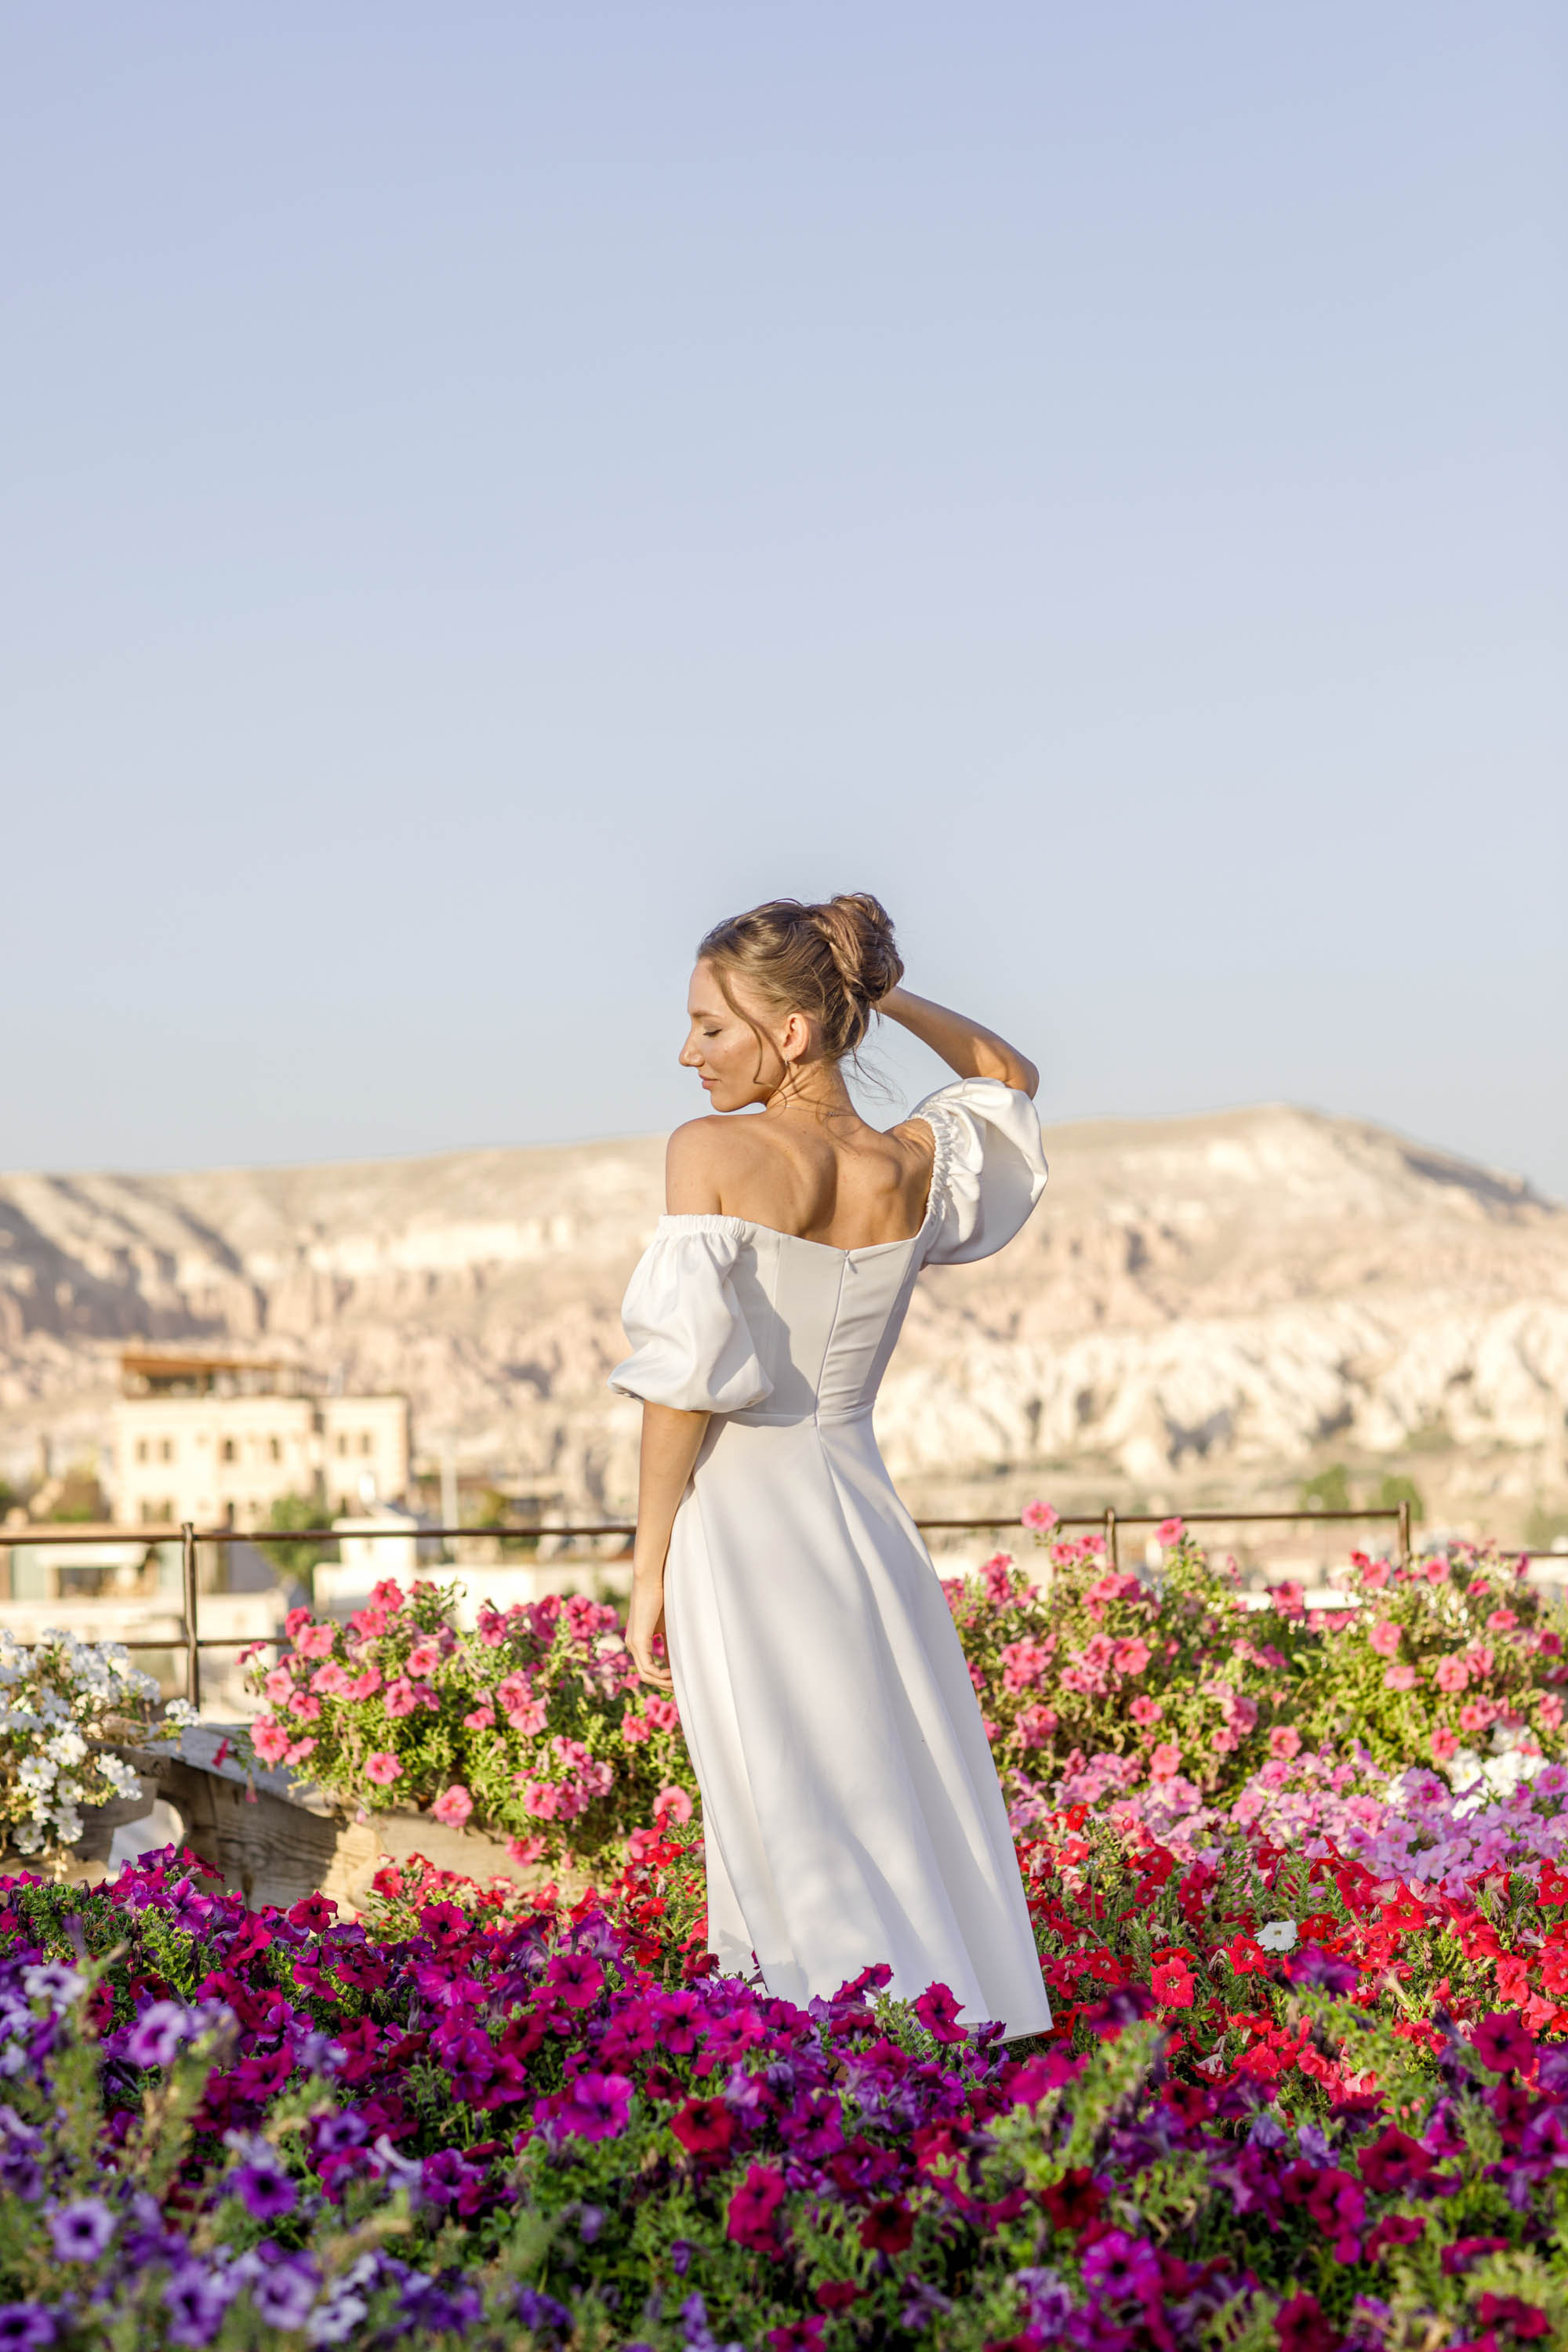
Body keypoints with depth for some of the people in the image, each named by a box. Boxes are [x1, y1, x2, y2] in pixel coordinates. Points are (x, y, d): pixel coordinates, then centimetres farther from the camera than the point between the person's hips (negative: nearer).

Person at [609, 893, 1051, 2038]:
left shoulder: (714, 1152, -9)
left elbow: (688, 1369, -13)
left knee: (813, 1864, -1)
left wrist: (650, 1566, -7)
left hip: (742, 1526, -5)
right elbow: (1012, 1077, 27)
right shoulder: (919, 1164, 4)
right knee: (923, 1840, 10)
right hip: (869, 1516, 5)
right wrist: (878, 989, 15)